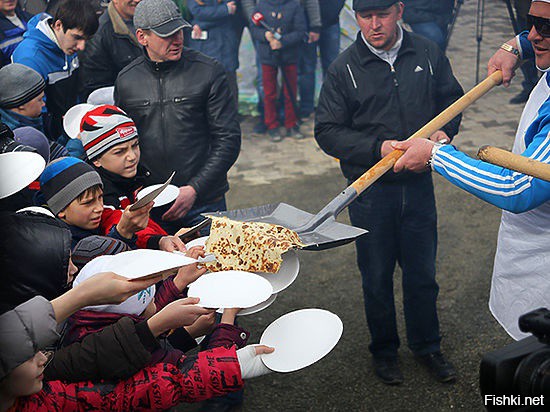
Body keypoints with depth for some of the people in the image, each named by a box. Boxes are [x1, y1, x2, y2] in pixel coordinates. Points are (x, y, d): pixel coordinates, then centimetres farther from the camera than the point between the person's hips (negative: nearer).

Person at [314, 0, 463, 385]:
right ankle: (384, 350, 34)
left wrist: (444, 130, -10)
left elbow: (452, 100, 12)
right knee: (377, 277, 12)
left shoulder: (429, 54, -1)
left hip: (419, 184, 2)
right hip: (371, 190, -2)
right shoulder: (344, 68, -8)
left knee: (423, 273, 15)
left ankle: (427, 346, 36)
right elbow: (328, 132, -10)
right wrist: (379, 147, -23)